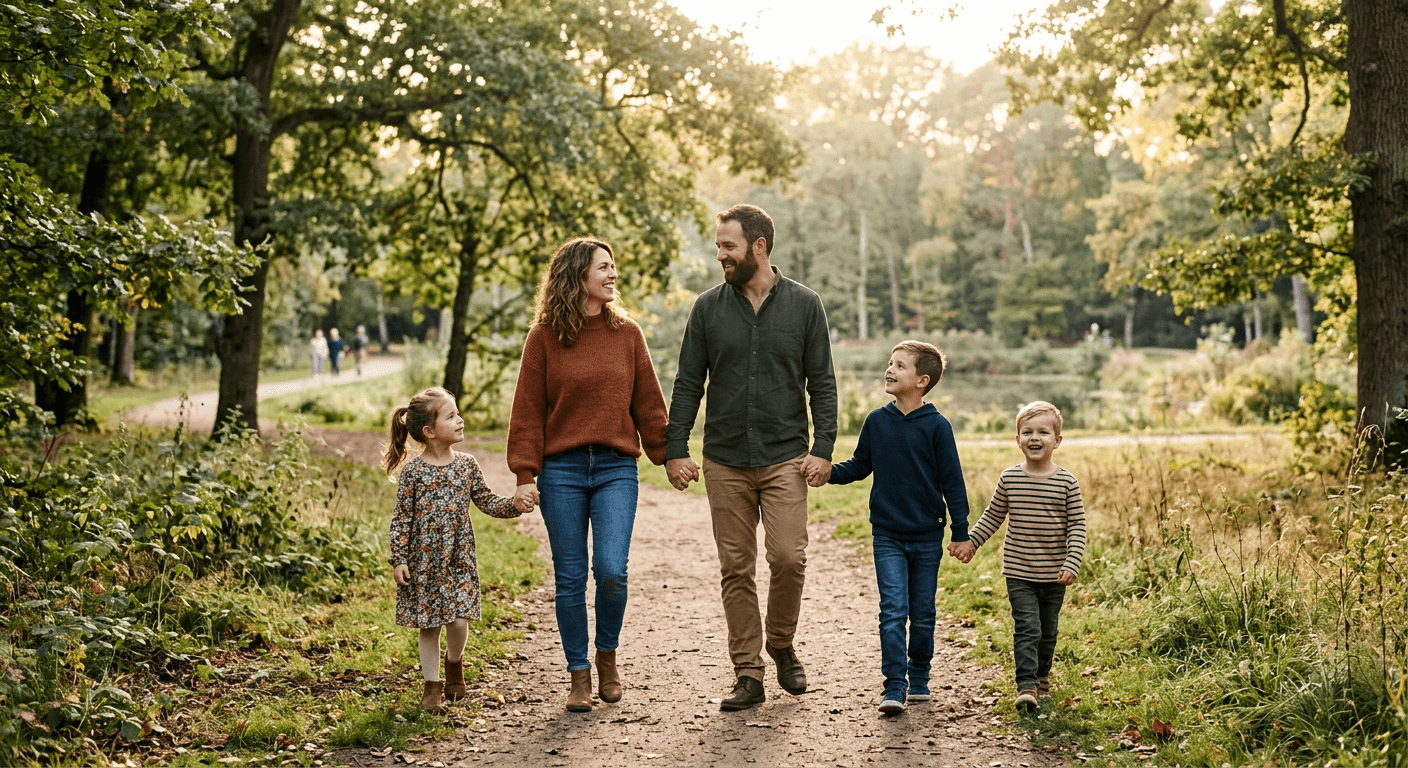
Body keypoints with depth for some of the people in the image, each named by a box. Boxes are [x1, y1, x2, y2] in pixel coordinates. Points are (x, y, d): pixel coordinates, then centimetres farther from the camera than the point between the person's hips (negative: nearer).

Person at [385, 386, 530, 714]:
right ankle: (432, 685, 21)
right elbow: (401, 518, -5)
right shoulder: (413, 472, -8)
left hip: (459, 558, 2)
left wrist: (514, 505, -9)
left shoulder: (466, 465, 1)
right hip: (424, 561, -2)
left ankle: (454, 662, 27)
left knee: (458, 620, -5)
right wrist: (399, 560, -8)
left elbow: (486, 501, 8)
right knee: (429, 624, 6)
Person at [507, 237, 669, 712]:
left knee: (612, 570, -11)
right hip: (561, 470, -1)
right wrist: (525, 475, -5)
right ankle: (578, 675, 18)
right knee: (570, 578, 3)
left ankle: (607, 656, 15)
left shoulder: (626, 333, 7)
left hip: (616, 468, 1)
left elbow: (648, 403, 10)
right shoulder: (545, 336, 1)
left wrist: (669, 459, 7)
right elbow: (528, 410, 1)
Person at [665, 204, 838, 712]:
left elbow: (822, 383, 3)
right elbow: (688, 384, 7)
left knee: (788, 557, -12)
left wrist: (823, 448, -7)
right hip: (724, 463, 2)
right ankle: (748, 674, 12)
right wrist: (675, 450, -1)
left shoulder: (803, 304, 3)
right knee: (735, 569, 3)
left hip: (785, 459, -2)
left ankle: (782, 646, 15)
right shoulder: (708, 308, 6)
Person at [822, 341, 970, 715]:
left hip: (927, 538, -1)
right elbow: (859, 466, 13)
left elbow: (953, 482, -4)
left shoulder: (936, 426, -7)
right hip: (887, 536, 1)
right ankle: (894, 686, -5)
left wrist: (961, 532, -4)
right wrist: (827, 473, -5)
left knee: (922, 613, 9)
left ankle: (919, 679, 25)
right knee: (893, 609, -7)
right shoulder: (876, 421, 2)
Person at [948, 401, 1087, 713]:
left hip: (1054, 575, 1)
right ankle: (1027, 686, -10)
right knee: (1026, 629, -10)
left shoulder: (1067, 482, -6)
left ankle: (1041, 675, 37)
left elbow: (1077, 526, -5)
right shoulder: (1009, 479, -2)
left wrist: (1072, 565, -15)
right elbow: (993, 517, 11)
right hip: (1019, 573, -1)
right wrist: (970, 541, 3)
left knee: (1048, 631, 15)